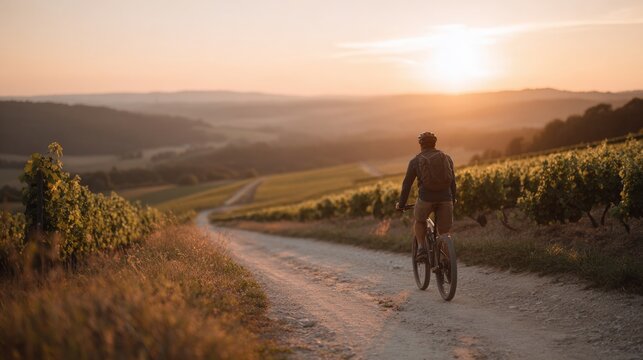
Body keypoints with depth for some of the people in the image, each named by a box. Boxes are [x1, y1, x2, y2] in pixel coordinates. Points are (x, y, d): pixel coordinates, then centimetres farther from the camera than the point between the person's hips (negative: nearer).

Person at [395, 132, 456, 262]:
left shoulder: (415, 161, 8)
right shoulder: (446, 158, 15)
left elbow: (407, 184, 9)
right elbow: (453, 181, 18)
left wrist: (401, 204, 18)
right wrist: (453, 200, 31)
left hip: (426, 198, -2)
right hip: (445, 198, 2)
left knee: (419, 221, 25)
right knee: (444, 233, 10)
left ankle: (422, 248, 7)